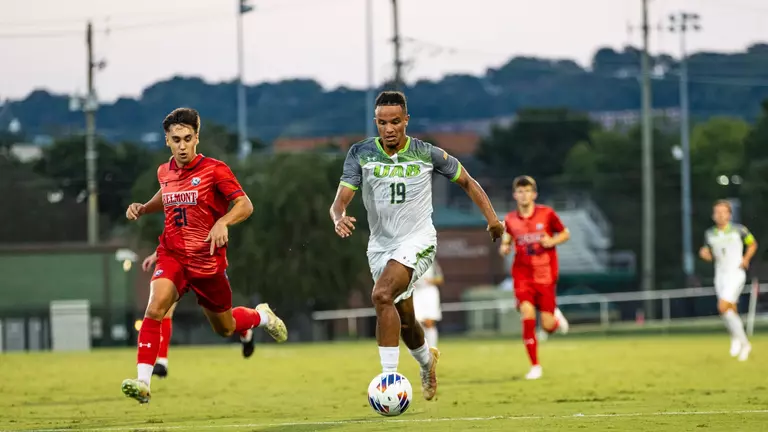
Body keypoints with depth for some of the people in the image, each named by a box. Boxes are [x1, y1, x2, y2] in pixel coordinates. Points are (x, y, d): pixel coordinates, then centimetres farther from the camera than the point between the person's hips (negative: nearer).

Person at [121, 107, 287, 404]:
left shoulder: (214, 170, -11)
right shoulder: (164, 172, 5)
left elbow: (245, 205, -15)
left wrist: (223, 223, -33)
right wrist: (142, 208, 10)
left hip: (208, 260, -2)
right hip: (172, 256, 2)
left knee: (225, 328, 15)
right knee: (155, 308, -26)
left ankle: (261, 316, 51)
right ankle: (142, 382, -31)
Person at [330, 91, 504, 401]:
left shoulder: (427, 154, -6)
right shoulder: (361, 153, -4)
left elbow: (466, 181, 8)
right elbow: (340, 200, -10)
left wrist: (491, 217, 0)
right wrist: (339, 218, -34)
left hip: (417, 240, -4)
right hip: (380, 245, 4)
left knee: (382, 295, -29)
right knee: (404, 321, 15)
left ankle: (390, 377, -27)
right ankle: (427, 360, 49)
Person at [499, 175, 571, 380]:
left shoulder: (547, 214, -3)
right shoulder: (510, 220, 2)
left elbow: (565, 234, 8)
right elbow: (506, 241, 18)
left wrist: (552, 241, -13)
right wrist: (504, 248, -6)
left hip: (545, 275, -1)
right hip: (522, 273, 1)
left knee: (548, 326, -4)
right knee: (527, 312, -20)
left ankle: (556, 317, 38)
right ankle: (535, 366, -8)